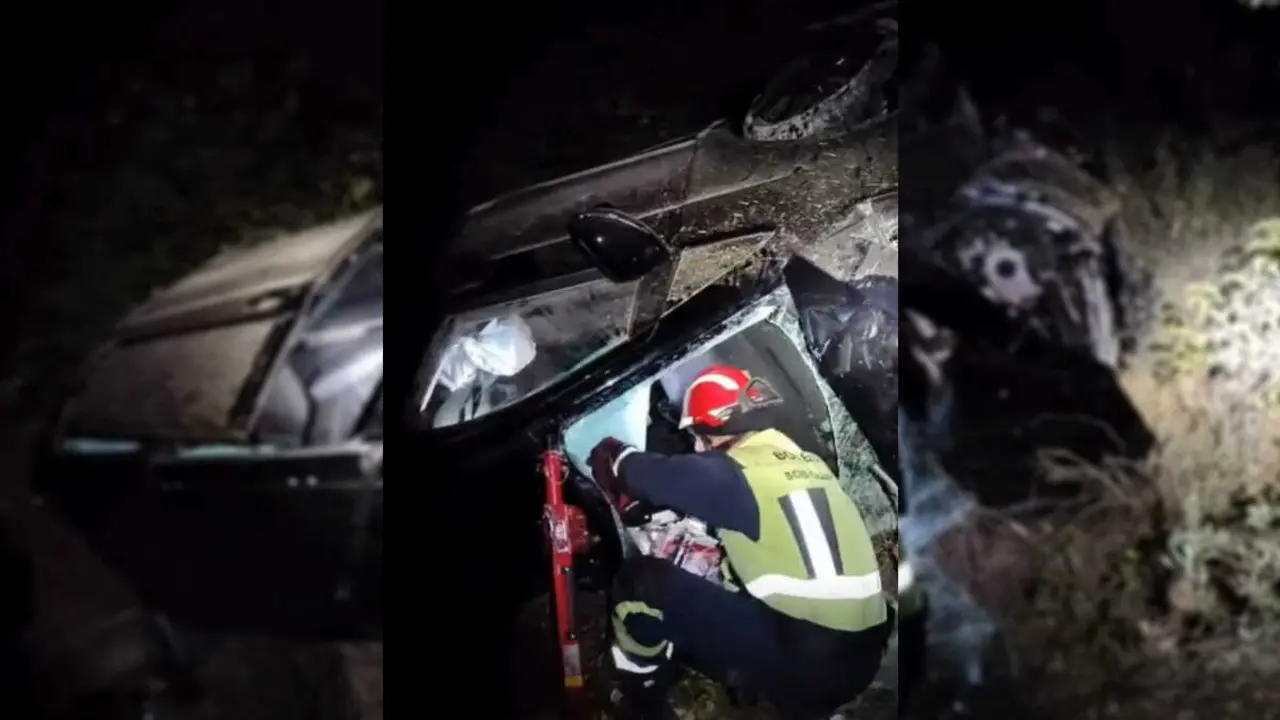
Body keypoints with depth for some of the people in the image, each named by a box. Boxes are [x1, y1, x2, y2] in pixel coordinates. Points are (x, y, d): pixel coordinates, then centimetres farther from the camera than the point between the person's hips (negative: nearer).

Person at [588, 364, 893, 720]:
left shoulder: (732, 473, -7)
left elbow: (652, 475, 3)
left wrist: (614, 455, 23)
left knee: (640, 582, 1)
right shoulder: (809, 463, 14)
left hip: (792, 664, -8)